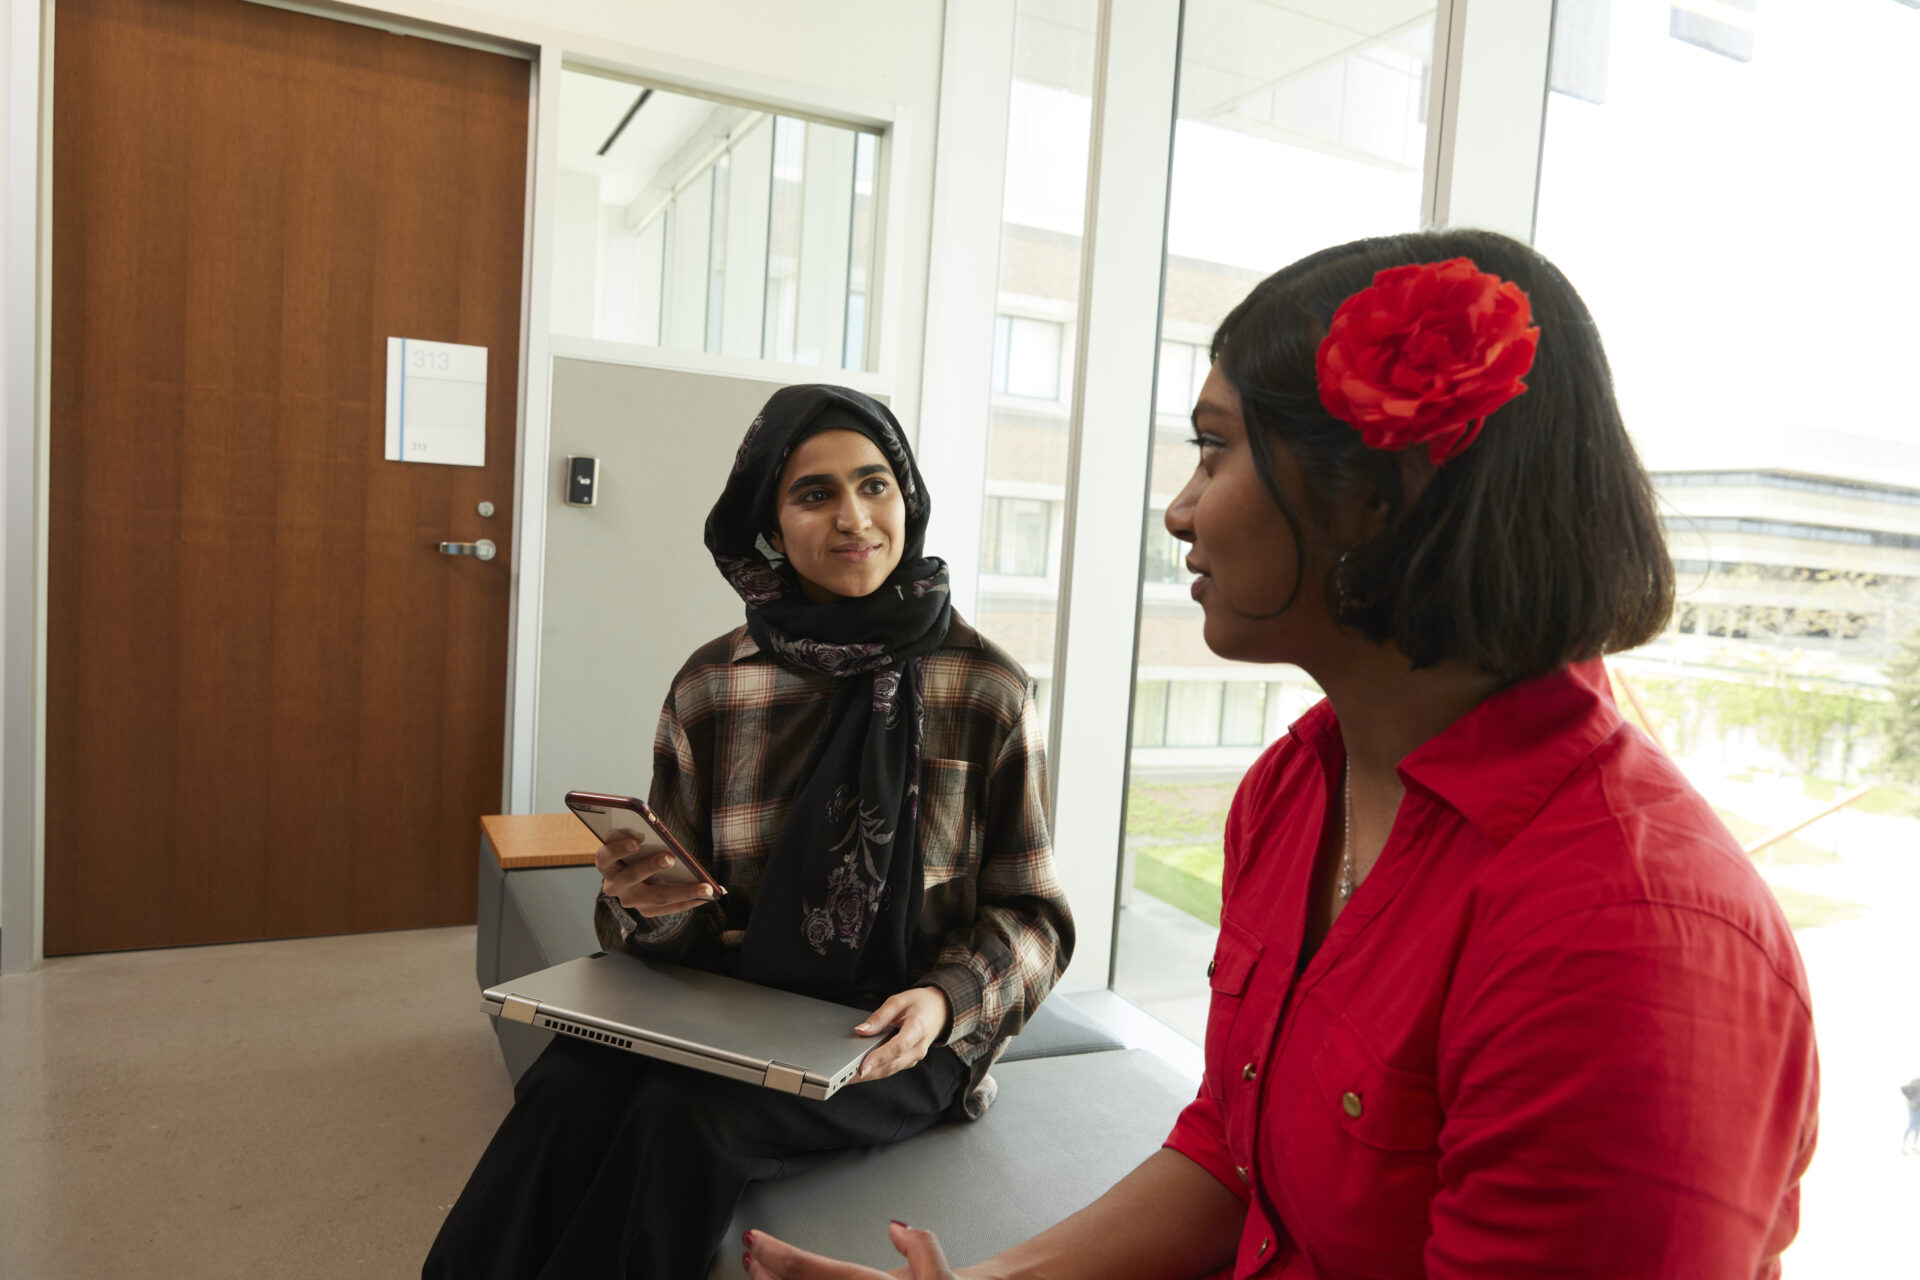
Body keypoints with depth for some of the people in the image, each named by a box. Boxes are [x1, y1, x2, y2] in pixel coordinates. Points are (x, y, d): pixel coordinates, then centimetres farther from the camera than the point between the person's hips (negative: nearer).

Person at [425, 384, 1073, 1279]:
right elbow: (678, 922, 9)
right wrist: (651, 902, -15)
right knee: (567, 1090, -25)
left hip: (894, 1037, -2)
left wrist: (946, 1000, -20)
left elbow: (1031, 917, -1)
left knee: (686, 1116, -27)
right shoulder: (712, 686, 3)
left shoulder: (989, 692, -5)